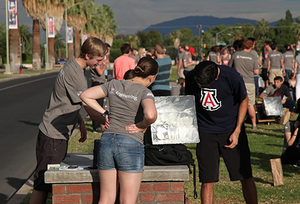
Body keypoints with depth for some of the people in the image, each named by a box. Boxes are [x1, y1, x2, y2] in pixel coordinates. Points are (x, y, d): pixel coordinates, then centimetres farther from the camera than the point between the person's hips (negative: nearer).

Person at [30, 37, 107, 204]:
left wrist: (81, 123, 18)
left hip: (59, 134, 10)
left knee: (44, 183, 12)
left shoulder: (71, 66, 11)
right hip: (53, 135, -10)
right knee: (42, 184, -6)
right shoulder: (75, 74, -20)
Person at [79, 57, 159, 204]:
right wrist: (142, 126, -8)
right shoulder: (144, 92, -8)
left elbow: (85, 96, 12)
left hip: (106, 141, 6)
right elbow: (150, 114, -28)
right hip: (130, 144, -6)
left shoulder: (114, 84, 9)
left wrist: (104, 113, 11)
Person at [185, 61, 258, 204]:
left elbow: (244, 100, -2)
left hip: (231, 130, -1)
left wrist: (237, 131, -6)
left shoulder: (232, 77, -20)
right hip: (206, 132, 1)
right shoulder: (191, 78, -12)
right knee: (207, 180, -4)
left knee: (246, 177, 1)